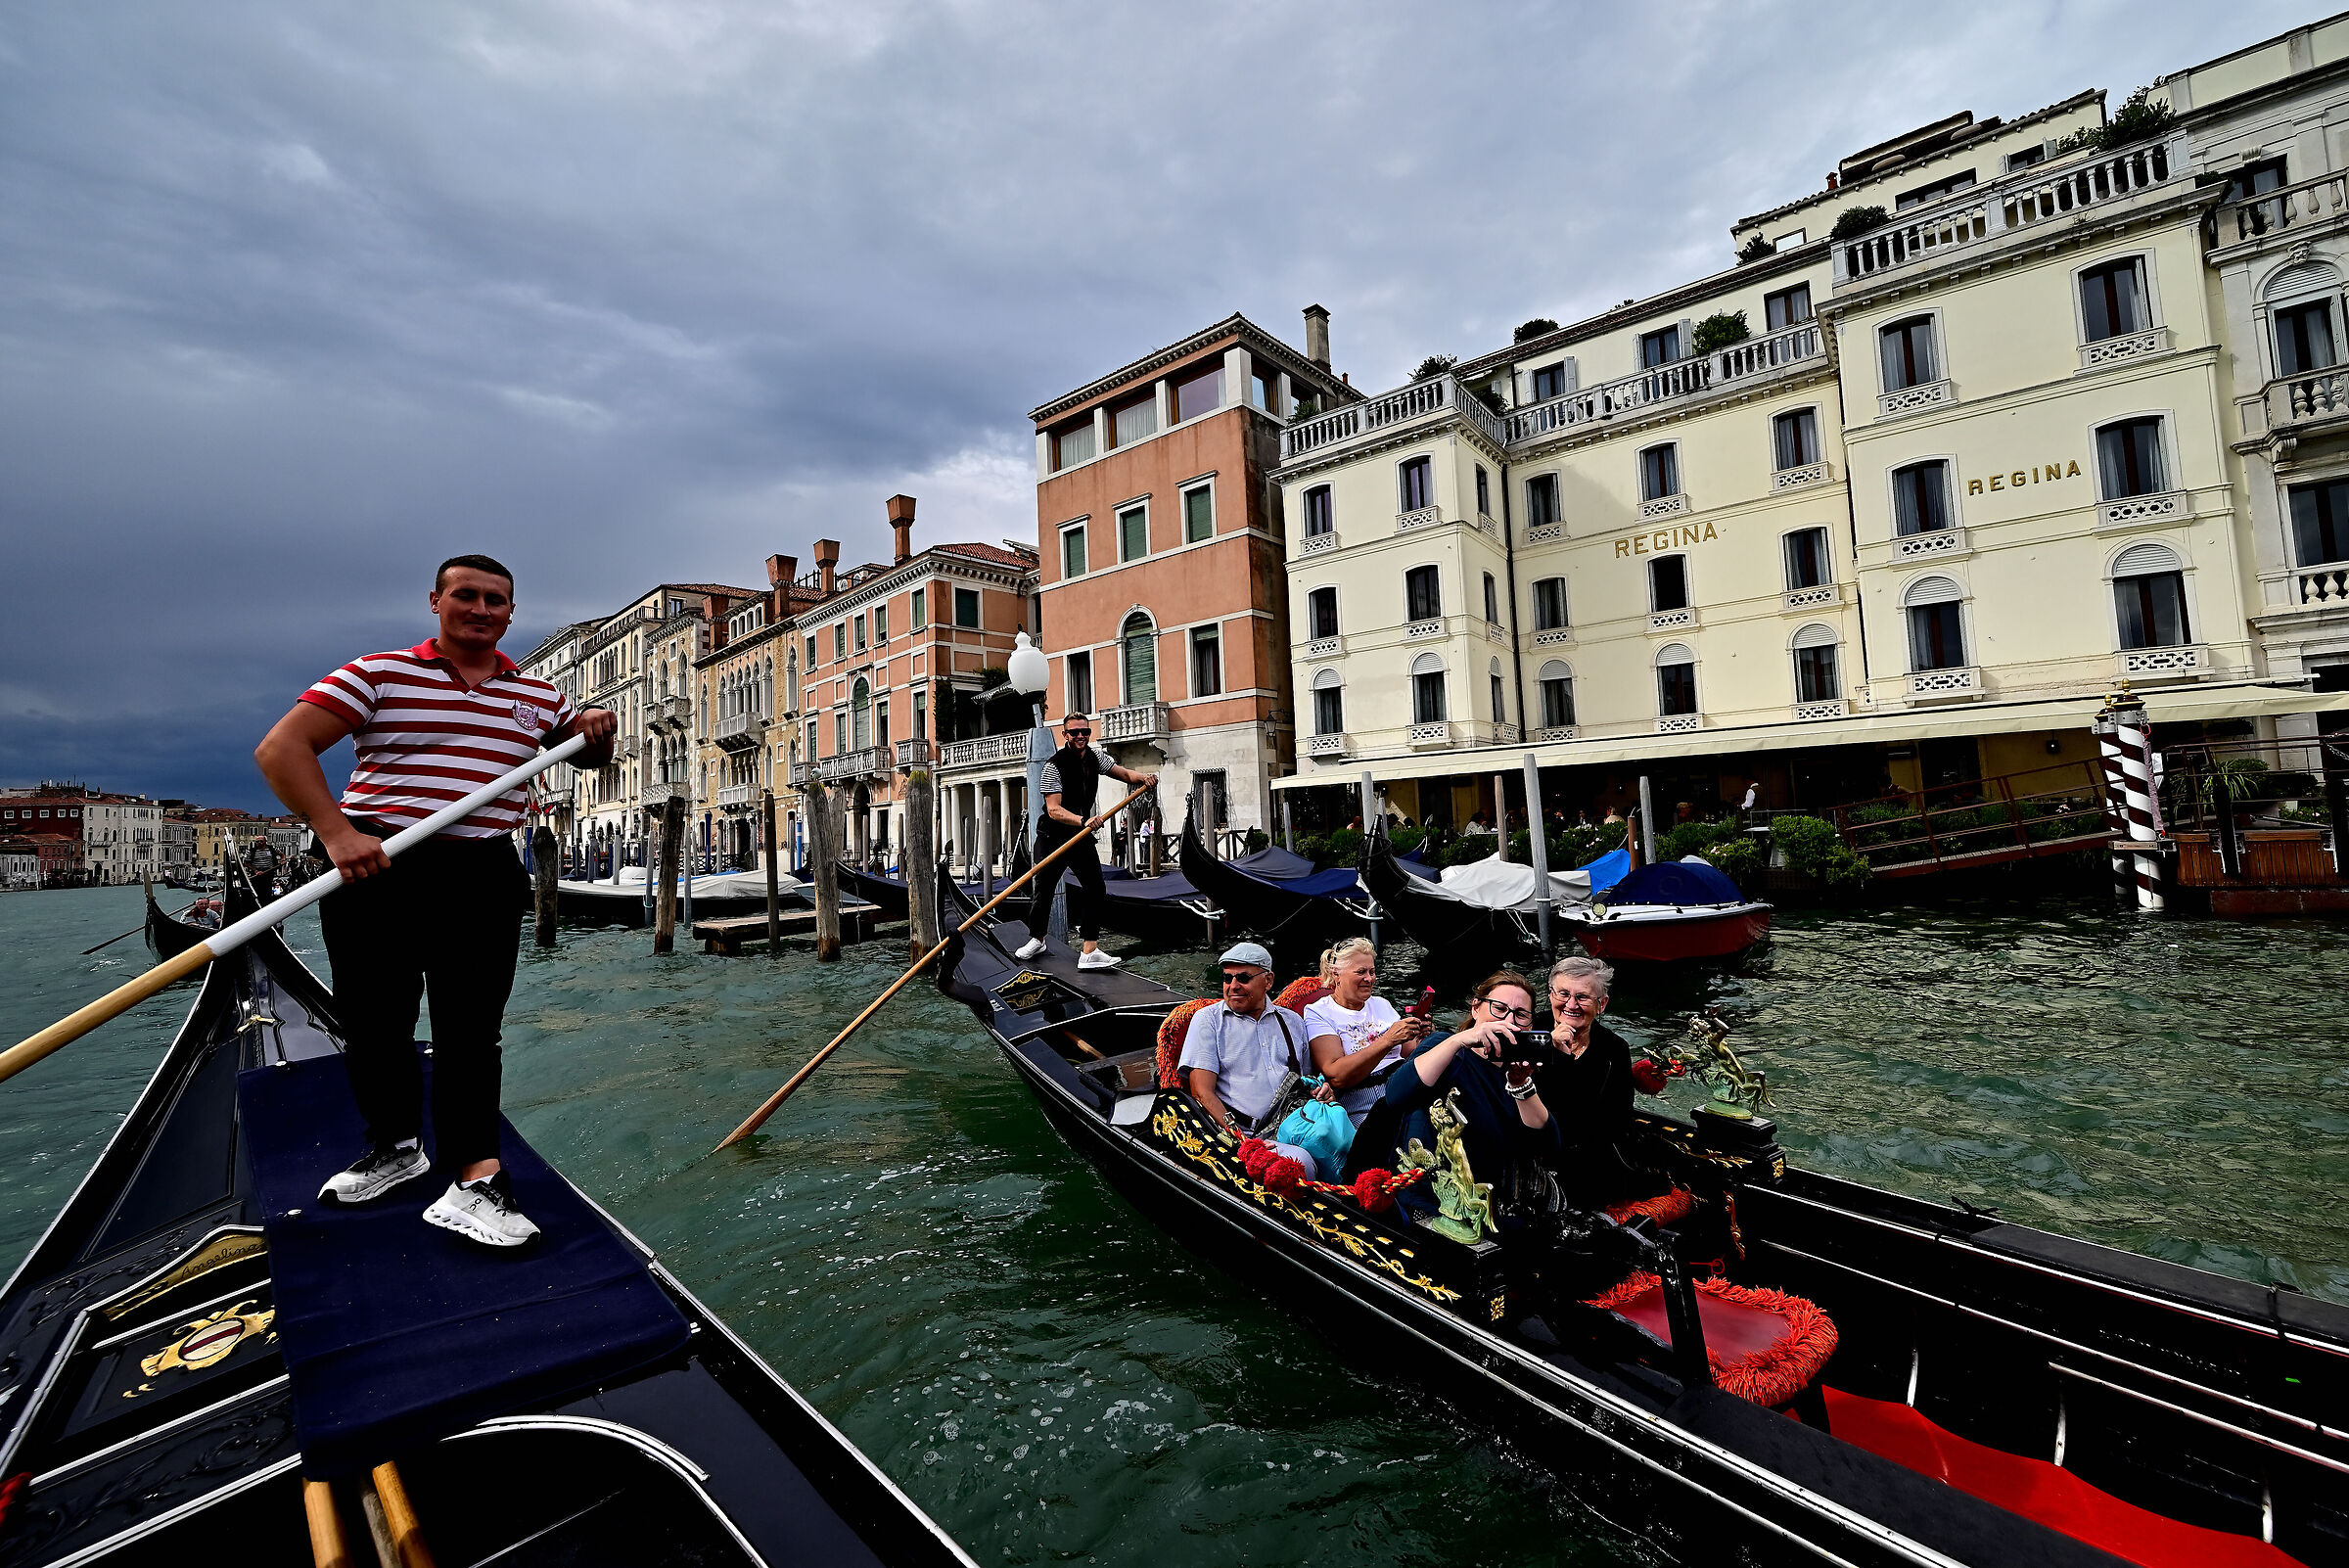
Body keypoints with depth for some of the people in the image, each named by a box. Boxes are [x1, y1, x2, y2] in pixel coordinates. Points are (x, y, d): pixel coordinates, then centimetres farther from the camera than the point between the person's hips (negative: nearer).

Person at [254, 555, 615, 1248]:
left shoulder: (539, 697, 11)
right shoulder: (379, 673, 1)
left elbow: (585, 755, 26)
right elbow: (280, 748, -7)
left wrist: (596, 734, 1)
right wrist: (336, 832, -19)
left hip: (484, 880, 1)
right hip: (374, 869, -1)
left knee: (470, 1029, -3)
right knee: (374, 1021, 11)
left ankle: (474, 1182, -6)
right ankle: (395, 1147, 32)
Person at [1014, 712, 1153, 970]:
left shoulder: (1095, 756, 1)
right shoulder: (1055, 766, -20)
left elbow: (1123, 773, 9)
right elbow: (1054, 810, -27)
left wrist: (1142, 777, -14)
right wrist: (1083, 820, -43)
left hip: (1081, 833, 5)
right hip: (1053, 836, -5)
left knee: (1095, 887, -8)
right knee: (1044, 890, 6)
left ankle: (1090, 951, -9)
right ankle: (1036, 940, 31)